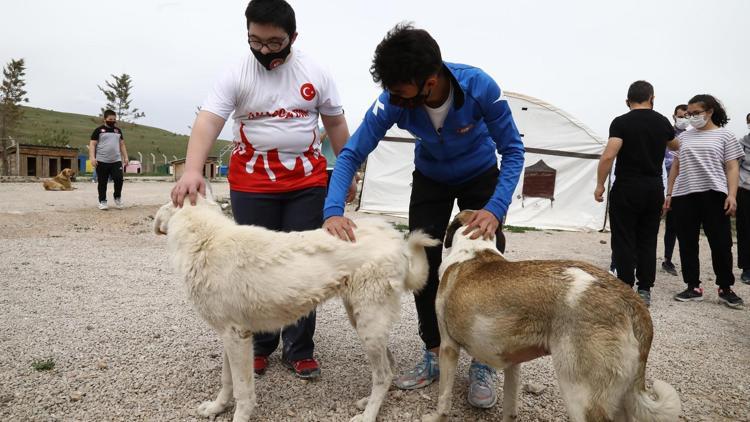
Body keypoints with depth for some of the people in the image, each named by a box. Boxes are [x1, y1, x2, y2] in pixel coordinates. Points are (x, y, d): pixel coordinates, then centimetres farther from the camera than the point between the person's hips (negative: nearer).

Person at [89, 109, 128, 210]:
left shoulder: (118, 130, 16)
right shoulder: (99, 130, 2)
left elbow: (122, 145, 19)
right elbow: (92, 144, -1)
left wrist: (125, 157, 11)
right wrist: (92, 157, -13)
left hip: (116, 161, 3)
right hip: (102, 161, -3)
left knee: (119, 179, -9)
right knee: (102, 182, 3)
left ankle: (117, 198, 14)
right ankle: (102, 201, 13)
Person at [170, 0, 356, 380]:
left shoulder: (316, 73, 1)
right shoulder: (236, 75, -6)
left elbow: (335, 123, 10)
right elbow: (208, 121, -17)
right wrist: (193, 170, -33)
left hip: (307, 184, 1)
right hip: (252, 185, -1)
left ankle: (299, 350, 16)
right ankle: (260, 344, 24)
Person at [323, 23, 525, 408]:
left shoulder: (480, 87, -35)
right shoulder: (393, 101, -30)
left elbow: (513, 150, -25)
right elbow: (352, 154, -24)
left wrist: (495, 209, -38)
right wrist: (334, 211, -39)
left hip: (481, 176, -2)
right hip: (430, 179, 2)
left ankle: (482, 363, 6)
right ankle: (434, 354, 13)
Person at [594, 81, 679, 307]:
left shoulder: (621, 122, -8)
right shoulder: (663, 122, 7)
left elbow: (608, 155, -19)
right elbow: (675, 146, 29)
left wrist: (600, 184, -10)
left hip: (627, 189, -4)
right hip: (654, 188, 4)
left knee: (624, 241, 1)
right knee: (648, 241, 11)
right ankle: (645, 291, 14)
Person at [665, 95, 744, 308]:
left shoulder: (724, 136, 4)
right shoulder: (684, 137, 14)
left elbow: (732, 168, -1)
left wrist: (732, 195, -12)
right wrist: (669, 194, 10)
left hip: (714, 195, -3)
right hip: (684, 196, 3)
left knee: (721, 243, -1)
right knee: (687, 244, 4)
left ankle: (725, 289, 14)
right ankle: (693, 287, 14)